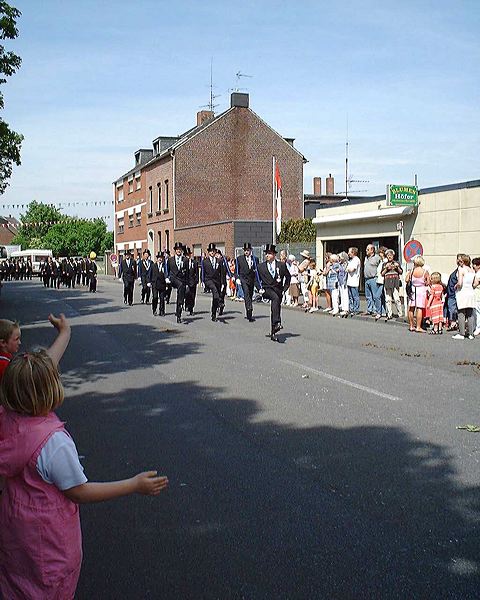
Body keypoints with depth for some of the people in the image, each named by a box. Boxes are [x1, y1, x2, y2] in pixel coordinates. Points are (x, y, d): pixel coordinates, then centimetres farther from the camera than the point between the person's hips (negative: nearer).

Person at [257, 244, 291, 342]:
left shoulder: (282, 265, 6)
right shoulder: (261, 266, 7)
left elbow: (288, 277, 16)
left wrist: (284, 289, 9)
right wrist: (260, 289, 2)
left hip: (278, 289, 2)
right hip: (267, 289, -2)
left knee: (275, 310, 3)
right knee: (275, 298, -35)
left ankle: (273, 333, 12)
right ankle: (277, 322, -42)